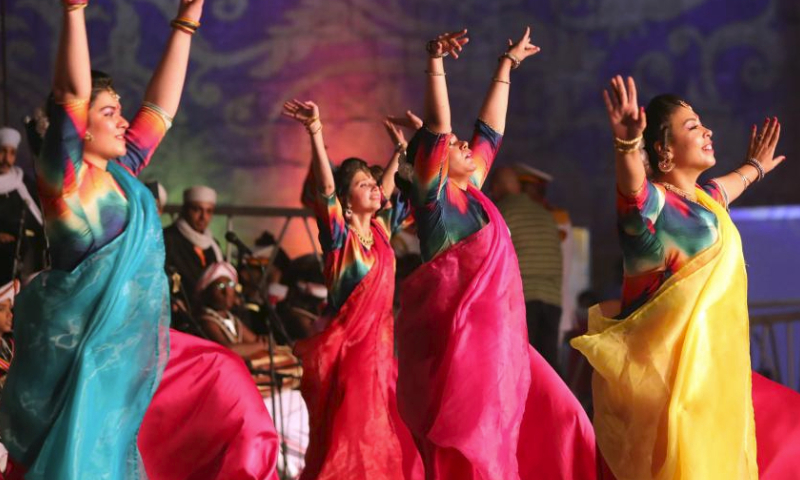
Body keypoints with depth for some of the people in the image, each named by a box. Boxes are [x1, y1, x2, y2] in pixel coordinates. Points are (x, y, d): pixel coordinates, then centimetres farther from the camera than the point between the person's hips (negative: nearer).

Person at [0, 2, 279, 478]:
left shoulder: (121, 172, 11)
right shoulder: (65, 175, -9)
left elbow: (161, 105, 14)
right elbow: (72, 92, -21)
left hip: (132, 346, 8)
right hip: (81, 348, -8)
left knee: (220, 382, 11)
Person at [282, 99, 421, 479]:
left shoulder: (380, 230, 9)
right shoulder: (339, 236, -8)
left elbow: (393, 189, 24)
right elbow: (325, 187, -23)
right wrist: (315, 133, -34)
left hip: (379, 347, 6)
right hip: (345, 348, -6)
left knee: (384, 441, 6)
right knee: (346, 445, -10)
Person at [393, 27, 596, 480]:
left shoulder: (470, 192, 17)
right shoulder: (434, 194, -3)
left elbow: (491, 129, 24)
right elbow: (436, 127, -15)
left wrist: (508, 64, 30)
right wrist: (436, 61, -24)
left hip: (495, 336, 9)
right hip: (457, 335, -9)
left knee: (553, 424, 5)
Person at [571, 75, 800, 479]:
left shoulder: (702, 199, 15)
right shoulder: (653, 202, -12)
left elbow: (726, 186, 39)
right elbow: (631, 187, -37)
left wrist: (754, 167, 59)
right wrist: (627, 145, -58)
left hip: (710, 363, 9)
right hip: (662, 366, -9)